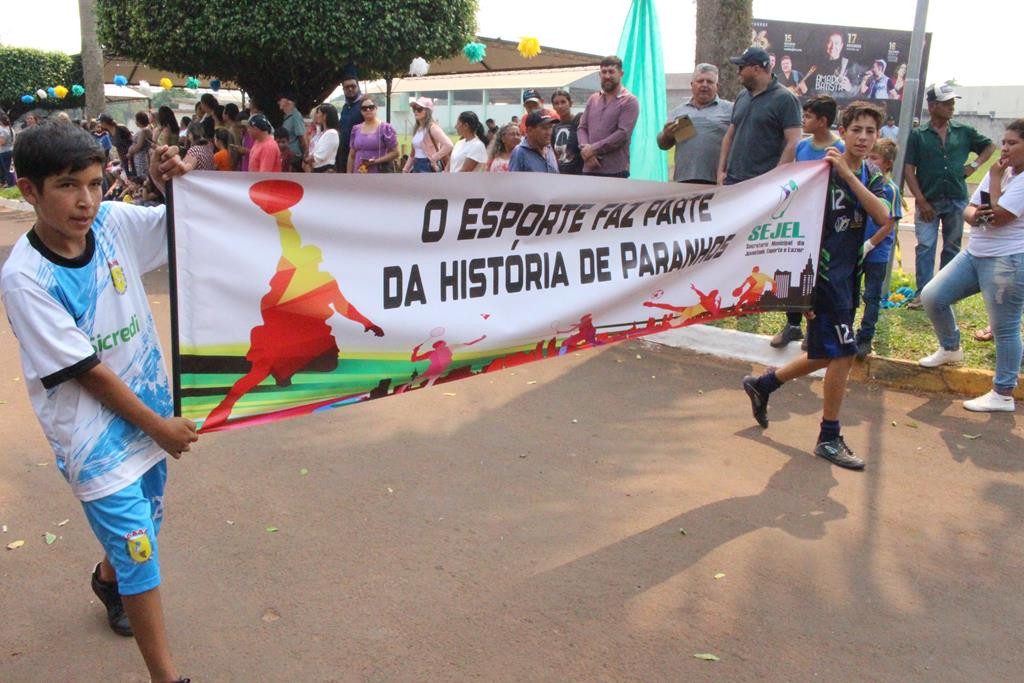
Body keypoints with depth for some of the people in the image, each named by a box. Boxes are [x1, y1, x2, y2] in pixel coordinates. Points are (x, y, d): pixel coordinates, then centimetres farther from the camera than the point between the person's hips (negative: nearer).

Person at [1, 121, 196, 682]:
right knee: (140, 553, -1)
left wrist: (175, 181, -16)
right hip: (95, 435, -6)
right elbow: (85, 370, -18)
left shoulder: (112, 222, -8)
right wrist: (159, 426, -12)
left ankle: (108, 579, 58)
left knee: (144, 521, 25)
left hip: (149, 406, 6)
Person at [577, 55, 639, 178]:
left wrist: (593, 149, -12)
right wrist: (585, 148, -8)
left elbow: (623, 133, -11)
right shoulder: (593, 99, 17)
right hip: (589, 169, 5)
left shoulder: (629, 101, 0)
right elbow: (582, 128, 13)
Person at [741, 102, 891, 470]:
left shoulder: (871, 174, 7)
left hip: (848, 274, 8)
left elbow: (882, 217, -12)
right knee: (843, 354, -6)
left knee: (827, 355, 16)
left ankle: (762, 384, 36)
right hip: (824, 273, -8)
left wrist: (848, 174, -20)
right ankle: (829, 439, 9)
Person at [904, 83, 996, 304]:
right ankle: (923, 292, 0)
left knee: (952, 247, 9)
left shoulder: (964, 132, 6)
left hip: (957, 201, 3)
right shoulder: (918, 135, -2)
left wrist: (974, 165, 4)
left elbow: (989, 146, 22)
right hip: (928, 201, -3)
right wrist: (921, 201, -10)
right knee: (925, 247, -4)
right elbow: (908, 169, -5)